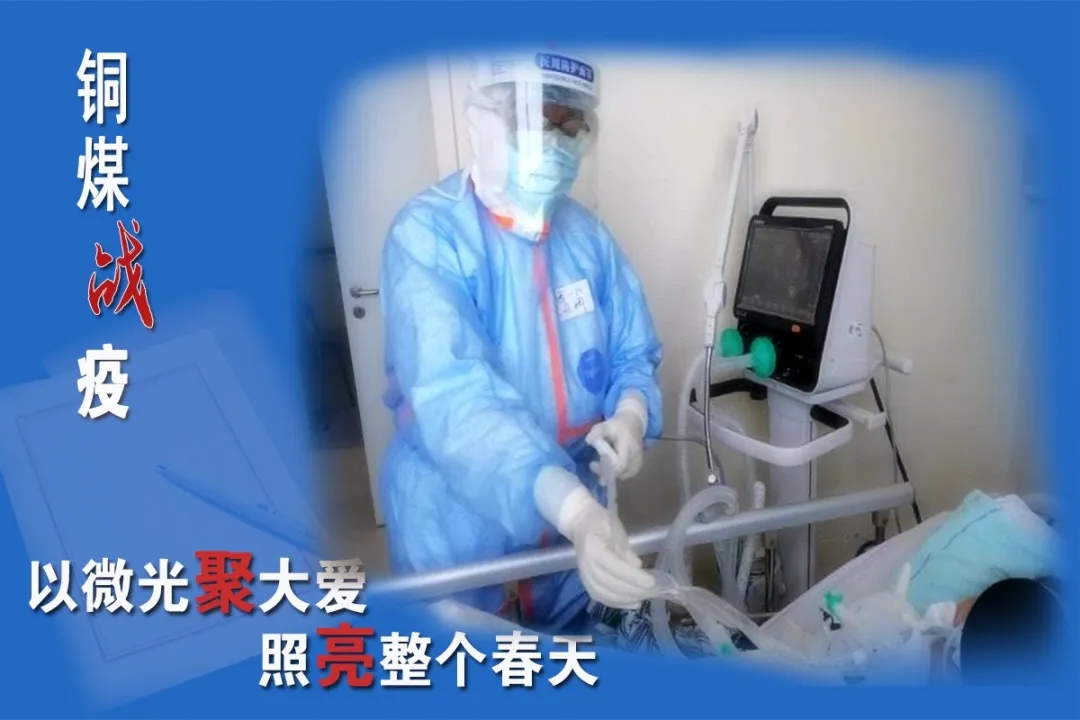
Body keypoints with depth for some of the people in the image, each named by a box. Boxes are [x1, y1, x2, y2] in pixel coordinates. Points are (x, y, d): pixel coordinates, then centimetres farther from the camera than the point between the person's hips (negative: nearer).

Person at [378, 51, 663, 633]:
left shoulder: (588, 236, -1)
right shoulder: (428, 234, -20)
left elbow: (633, 354, 5)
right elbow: (454, 396, -34)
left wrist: (631, 415, -19)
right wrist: (577, 509, -47)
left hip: (568, 521, 6)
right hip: (456, 529, -5)